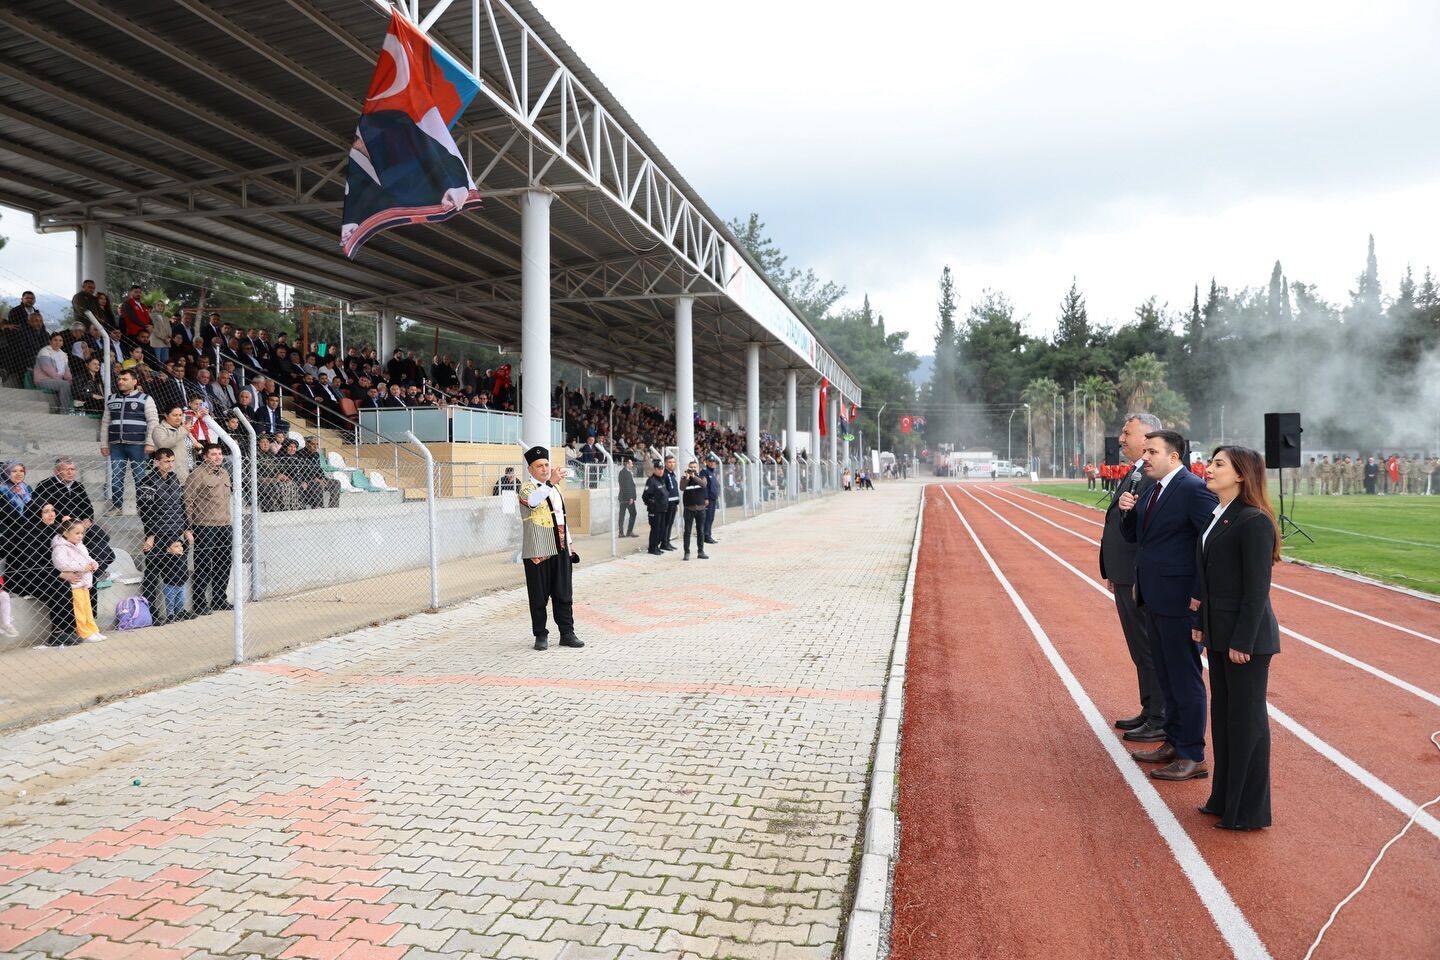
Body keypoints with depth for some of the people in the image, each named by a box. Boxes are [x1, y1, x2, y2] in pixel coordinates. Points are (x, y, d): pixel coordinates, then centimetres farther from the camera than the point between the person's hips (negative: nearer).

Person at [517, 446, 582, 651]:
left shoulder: (556, 488, 18)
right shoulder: (527, 487, -5)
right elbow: (532, 501, -30)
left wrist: (569, 543, 20)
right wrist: (550, 482, -43)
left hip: (560, 550, 6)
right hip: (537, 552, -6)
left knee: (563, 594, 7)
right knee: (539, 596, 2)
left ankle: (567, 633, 13)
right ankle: (541, 635, 13)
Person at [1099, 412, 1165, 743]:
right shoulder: (1132, 474, 13)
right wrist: (1112, 572, 18)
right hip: (1125, 577, 10)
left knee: (1152, 651, 1)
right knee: (1140, 650, 19)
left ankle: (1162, 722, 13)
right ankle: (1149, 711, 31)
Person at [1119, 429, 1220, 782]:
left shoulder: (1193, 489, -16)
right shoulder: (1154, 490, 12)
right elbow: (1132, 535, 17)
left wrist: (1201, 594, -20)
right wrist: (1128, 510, -4)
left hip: (1179, 601, -9)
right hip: (1154, 598, 9)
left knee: (1185, 679, 0)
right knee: (1167, 676, 18)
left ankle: (1193, 757, 11)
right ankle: (1174, 743, 31)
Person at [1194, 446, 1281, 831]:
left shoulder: (1254, 522, -18)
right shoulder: (1216, 517, 9)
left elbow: (1257, 589, -19)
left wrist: (1242, 642, -18)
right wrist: (1202, 625, 13)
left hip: (1246, 639, -9)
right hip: (1218, 635, 9)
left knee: (1246, 721, 3)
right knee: (1222, 714, 17)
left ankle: (1248, 811, 17)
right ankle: (1224, 799, 30)